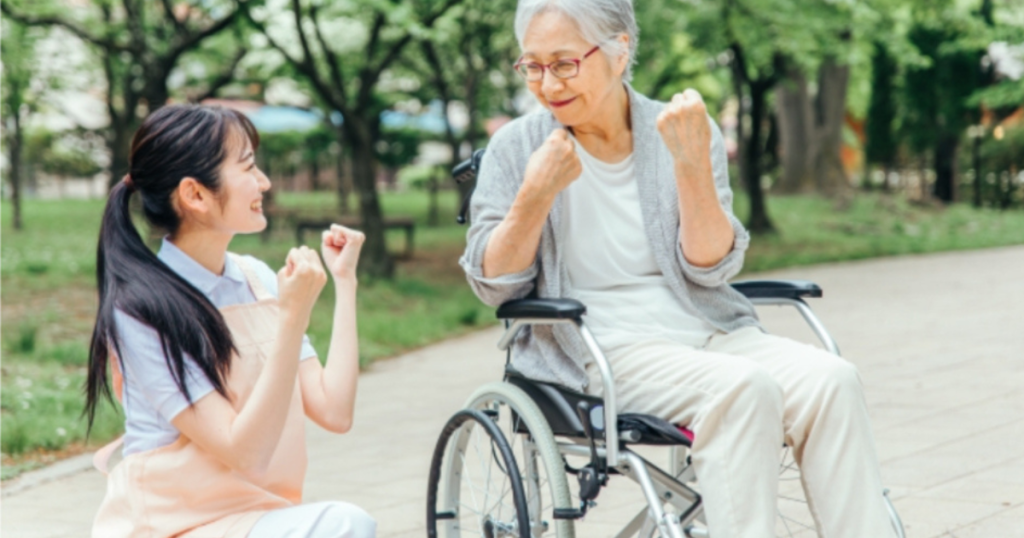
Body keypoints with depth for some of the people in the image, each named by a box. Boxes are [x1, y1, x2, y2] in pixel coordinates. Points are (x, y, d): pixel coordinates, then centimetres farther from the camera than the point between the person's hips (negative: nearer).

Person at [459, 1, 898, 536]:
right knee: (742, 387, -31)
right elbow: (493, 285, -2)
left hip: (710, 332, 3)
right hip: (601, 350, -3)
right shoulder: (516, 147, 1)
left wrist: (692, 164, -16)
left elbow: (710, 269, -2)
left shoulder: (683, 132, 4)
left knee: (831, 381, -25)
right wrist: (537, 193, -16)